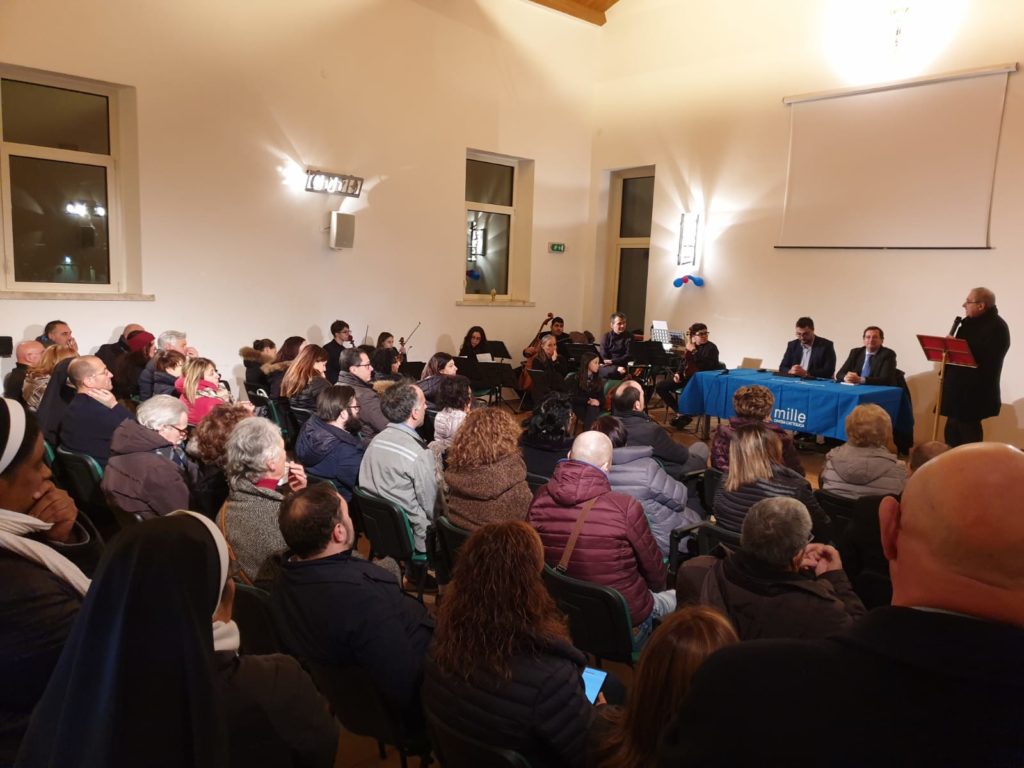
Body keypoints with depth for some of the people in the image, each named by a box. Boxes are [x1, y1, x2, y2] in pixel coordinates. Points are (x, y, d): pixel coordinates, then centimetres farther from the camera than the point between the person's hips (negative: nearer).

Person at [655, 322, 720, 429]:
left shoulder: (711, 347, -9)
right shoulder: (689, 346, 10)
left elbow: (706, 365, -25)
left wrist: (694, 351, -26)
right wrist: (678, 373, 4)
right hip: (686, 377, 7)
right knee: (660, 387, -4)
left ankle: (684, 414, -7)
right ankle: (681, 412, 2)